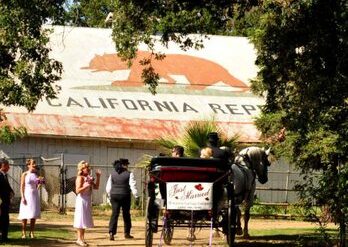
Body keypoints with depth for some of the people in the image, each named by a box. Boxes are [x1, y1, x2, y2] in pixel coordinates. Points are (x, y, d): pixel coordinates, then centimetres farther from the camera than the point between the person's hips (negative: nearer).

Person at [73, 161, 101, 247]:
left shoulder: (88, 178, 11)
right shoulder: (80, 178, -13)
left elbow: (96, 187, 13)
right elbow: (78, 190, -20)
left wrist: (98, 177, 7)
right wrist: (86, 186, -29)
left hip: (87, 201, 8)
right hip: (81, 201, -8)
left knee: (85, 220, 11)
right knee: (80, 220, -5)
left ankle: (82, 239, 16)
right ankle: (79, 239, -3)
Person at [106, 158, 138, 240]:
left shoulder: (112, 174, 6)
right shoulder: (129, 174, -5)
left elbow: (108, 187, 8)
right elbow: (133, 186, -9)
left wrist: (110, 196, 20)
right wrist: (136, 196, -2)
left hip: (114, 196, 2)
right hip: (125, 196, -2)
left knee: (114, 214, 1)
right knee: (126, 214, 13)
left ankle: (111, 233, -15)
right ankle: (127, 233, 21)